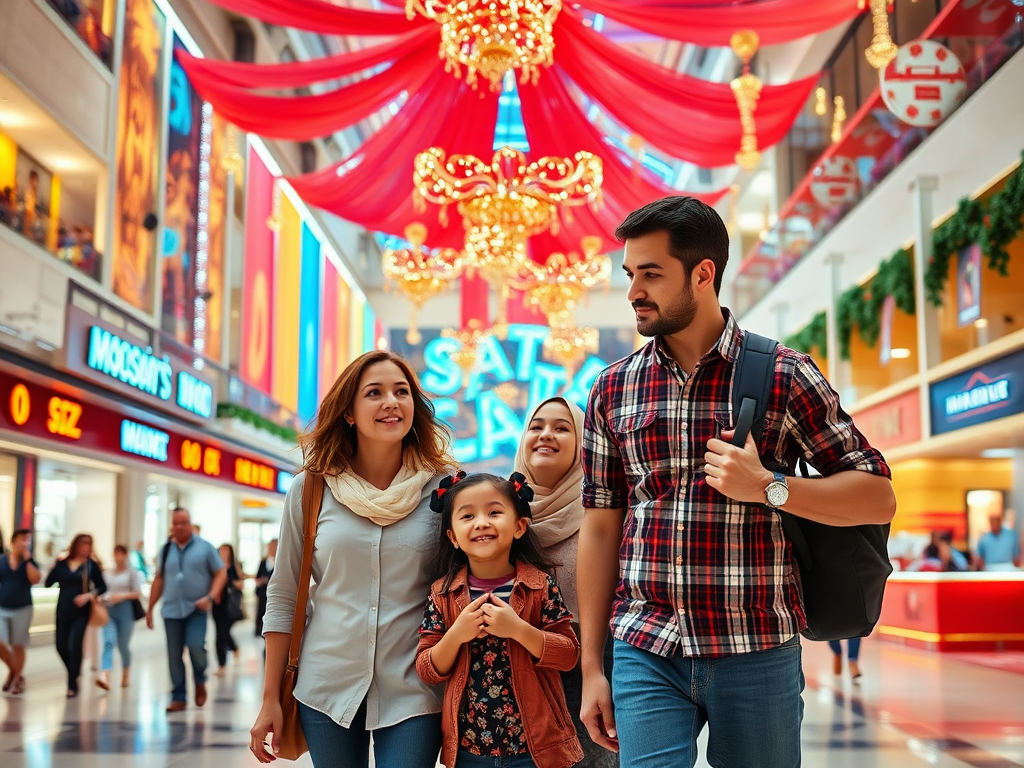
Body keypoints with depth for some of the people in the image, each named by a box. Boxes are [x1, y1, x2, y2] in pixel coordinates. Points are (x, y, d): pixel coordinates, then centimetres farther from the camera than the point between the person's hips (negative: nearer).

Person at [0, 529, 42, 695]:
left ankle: (18, 678, 16)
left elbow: (35, 579, -17)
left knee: (18, 646, 5)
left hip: (22, 609, 0)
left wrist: (27, 559, -17)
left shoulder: (30, 562, 1)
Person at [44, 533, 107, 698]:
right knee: (61, 646, 8)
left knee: (74, 644, -14)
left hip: (81, 612, -3)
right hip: (63, 611, 3)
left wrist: (89, 595, -14)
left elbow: (102, 587, 2)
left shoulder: (91, 565, -1)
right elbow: (48, 583, -3)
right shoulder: (62, 563, 3)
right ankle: (74, 674, 34)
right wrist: (56, 565, -12)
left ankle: (72, 684, -3)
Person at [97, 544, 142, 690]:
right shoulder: (107, 572, 12)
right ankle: (105, 676, -32)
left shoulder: (132, 572, 0)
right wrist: (104, 598, -3)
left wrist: (122, 596, -18)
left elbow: (138, 593, -4)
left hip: (125, 610, -2)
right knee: (108, 642, -17)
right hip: (109, 610, 2)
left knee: (123, 645, 7)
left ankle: (126, 674, 31)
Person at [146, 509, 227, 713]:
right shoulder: (166, 549, 12)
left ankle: (200, 682, 9)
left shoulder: (204, 547, 2)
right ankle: (178, 698, 13)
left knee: (195, 646, -19)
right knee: (174, 656, 2)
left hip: (196, 609, -3)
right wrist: (150, 608, 14)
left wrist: (210, 597, -12)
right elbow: (159, 579, 16)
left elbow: (221, 573, 2)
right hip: (171, 610, 3)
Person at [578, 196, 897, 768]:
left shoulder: (785, 376, -2)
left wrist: (769, 487, -16)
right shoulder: (613, 389, 7)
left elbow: (879, 498, -1)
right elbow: (601, 528, 9)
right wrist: (592, 668, 8)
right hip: (645, 656, 2)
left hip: (757, 656, -1)